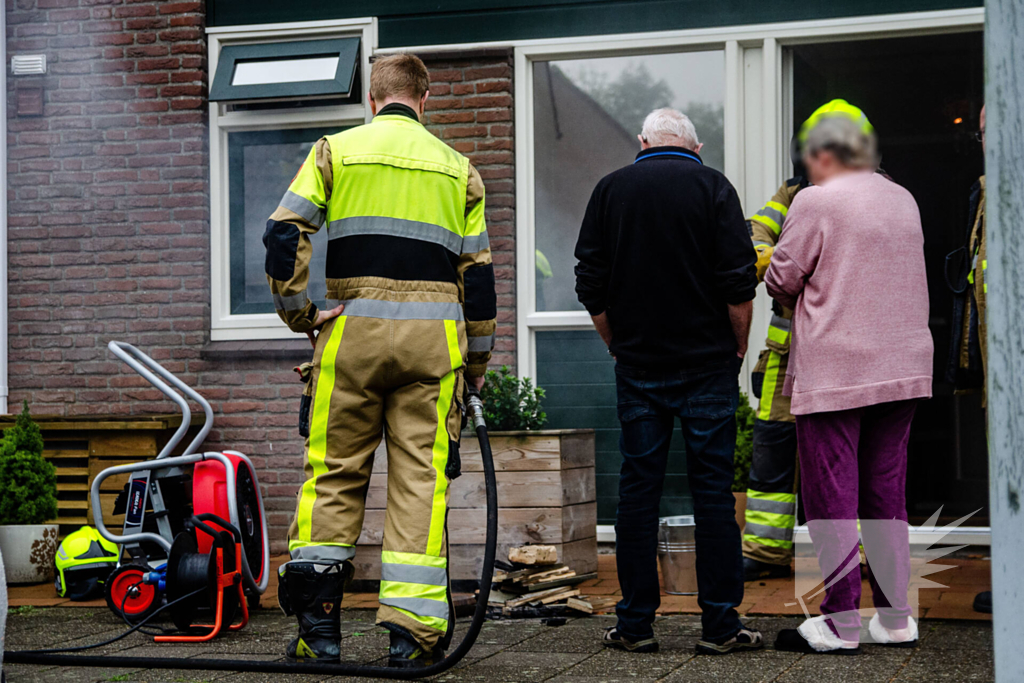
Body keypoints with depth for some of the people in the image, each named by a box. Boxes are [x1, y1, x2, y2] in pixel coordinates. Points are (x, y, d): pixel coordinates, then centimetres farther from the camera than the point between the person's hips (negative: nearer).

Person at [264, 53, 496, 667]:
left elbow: (283, 234, -3)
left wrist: (300, 313, 5)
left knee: (334, 473, 7)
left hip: (353, 326, -1)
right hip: (433, 334, 1)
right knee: (421, 478, 2)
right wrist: (478, 362, 18)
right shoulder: (457, 167, 13)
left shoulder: (336, 150, 8)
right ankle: (414, 631, 0)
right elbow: (478, 272, 11)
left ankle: (318, 626, 5)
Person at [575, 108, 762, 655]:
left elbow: (590, 286, 5)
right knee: (713, 489, 1)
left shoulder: (610, 189, 5)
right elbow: (738, 283, -8)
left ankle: (635, 624, 7)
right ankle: (719, 624, 2)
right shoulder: (712, 187, -2)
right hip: (707, 364, -2)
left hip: (638, 365, 2)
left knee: (637, 487, 5)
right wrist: (738, 348, 5)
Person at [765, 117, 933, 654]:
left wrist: (798, 295, 16)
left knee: (831, 498, -1)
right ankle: (895, 617, 16)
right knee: (887, 495, 12)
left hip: (834, 371, -7)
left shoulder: (817, 202, -9)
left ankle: (840, 625, 1)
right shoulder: (903, 199, 11)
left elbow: (781, 278, -6)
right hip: (903, 366, 7)